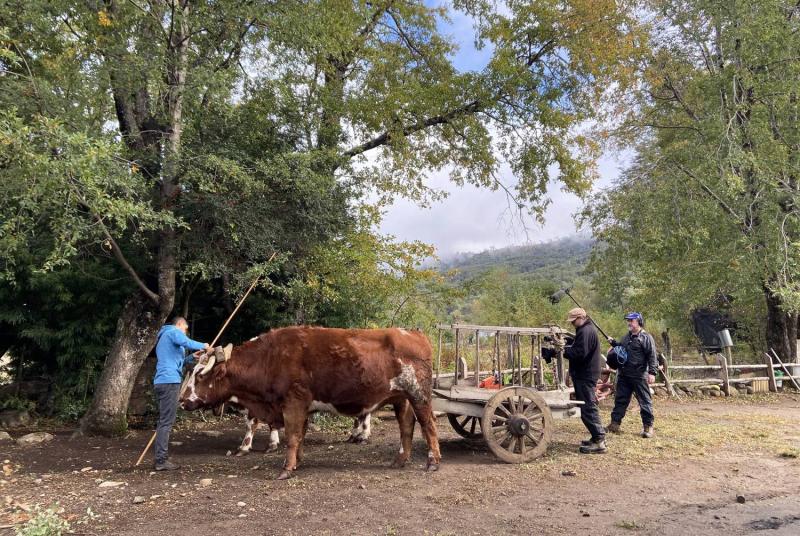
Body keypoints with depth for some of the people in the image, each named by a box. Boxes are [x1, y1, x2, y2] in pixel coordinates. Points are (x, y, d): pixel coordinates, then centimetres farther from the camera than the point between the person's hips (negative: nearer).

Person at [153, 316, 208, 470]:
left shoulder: (163, 337, 30)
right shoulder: (173, 331, 0)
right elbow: (185, 342, -23)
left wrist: (192, 358, 25)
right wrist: (203, 346, -11)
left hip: (161, 381, 10)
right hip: (170, 381, -10)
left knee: (164, 421, 11)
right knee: (166, 422, -10)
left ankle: (161, 458, 13)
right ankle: (161, 461, -11)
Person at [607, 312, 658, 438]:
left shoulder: (646, 338, -8)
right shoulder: (627, 337, 16)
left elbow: (652, 356, -14)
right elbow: (620, 350, 29)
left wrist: (652, 372, -21)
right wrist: (613, 343, 11)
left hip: (639, 376, -7)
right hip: (623, 375, 7)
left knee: (645, 401, 2)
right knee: (620, 400, 11)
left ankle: (648, 426, 11)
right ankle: (615, 423, 17)